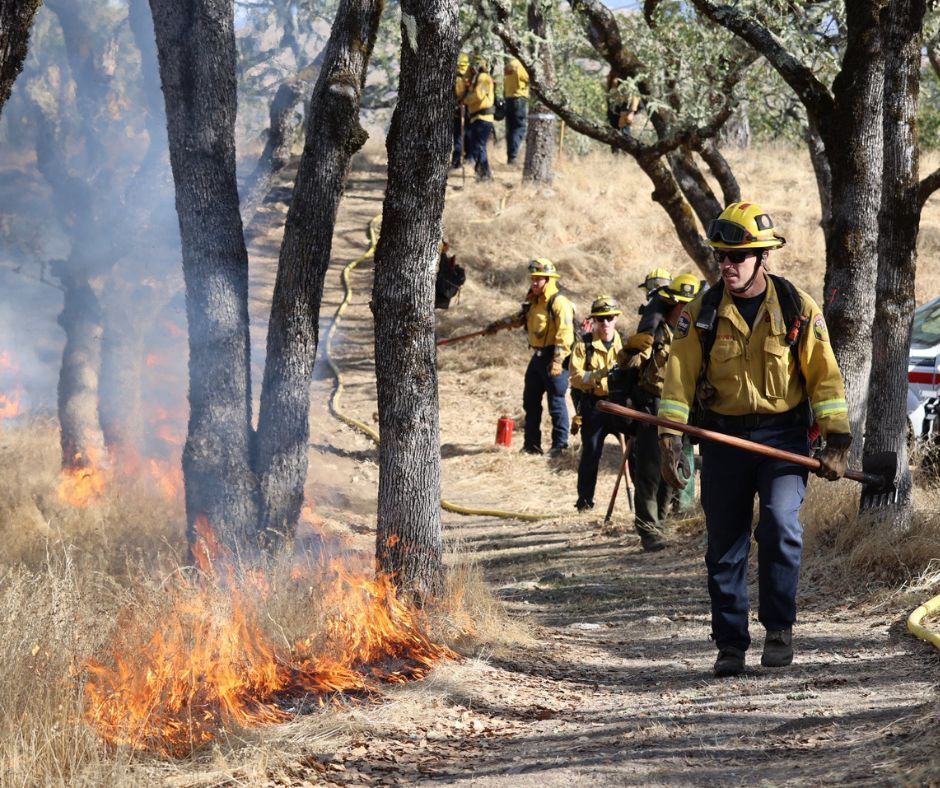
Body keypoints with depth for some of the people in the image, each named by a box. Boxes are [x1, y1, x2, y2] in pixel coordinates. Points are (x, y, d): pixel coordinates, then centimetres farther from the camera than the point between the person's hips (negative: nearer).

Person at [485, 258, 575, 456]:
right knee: (530, 401, 13)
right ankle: (531, 444, 22)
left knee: (556, 402, -5)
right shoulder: (533, 302, 13)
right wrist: (498, 325, 32)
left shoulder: (559, 302, -16)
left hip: (554, 358, -10)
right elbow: (521, 318, 32)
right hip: (538, 356, 10)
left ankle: (560, 445, 2)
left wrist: (557, 361, -29)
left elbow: (565, 334, -23)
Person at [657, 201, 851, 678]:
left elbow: (824, 376, 1)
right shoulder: (702, 314, -1)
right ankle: (730, 646, 15)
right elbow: (679, 378, -4)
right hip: (723, 438, 2)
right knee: (725, 547, 4)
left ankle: (779, 629, -7)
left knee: (781, 524, -22)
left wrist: (836, 441, -4)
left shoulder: (797, 309, -3)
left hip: (783, 434, -2)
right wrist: (670, 441, -13)